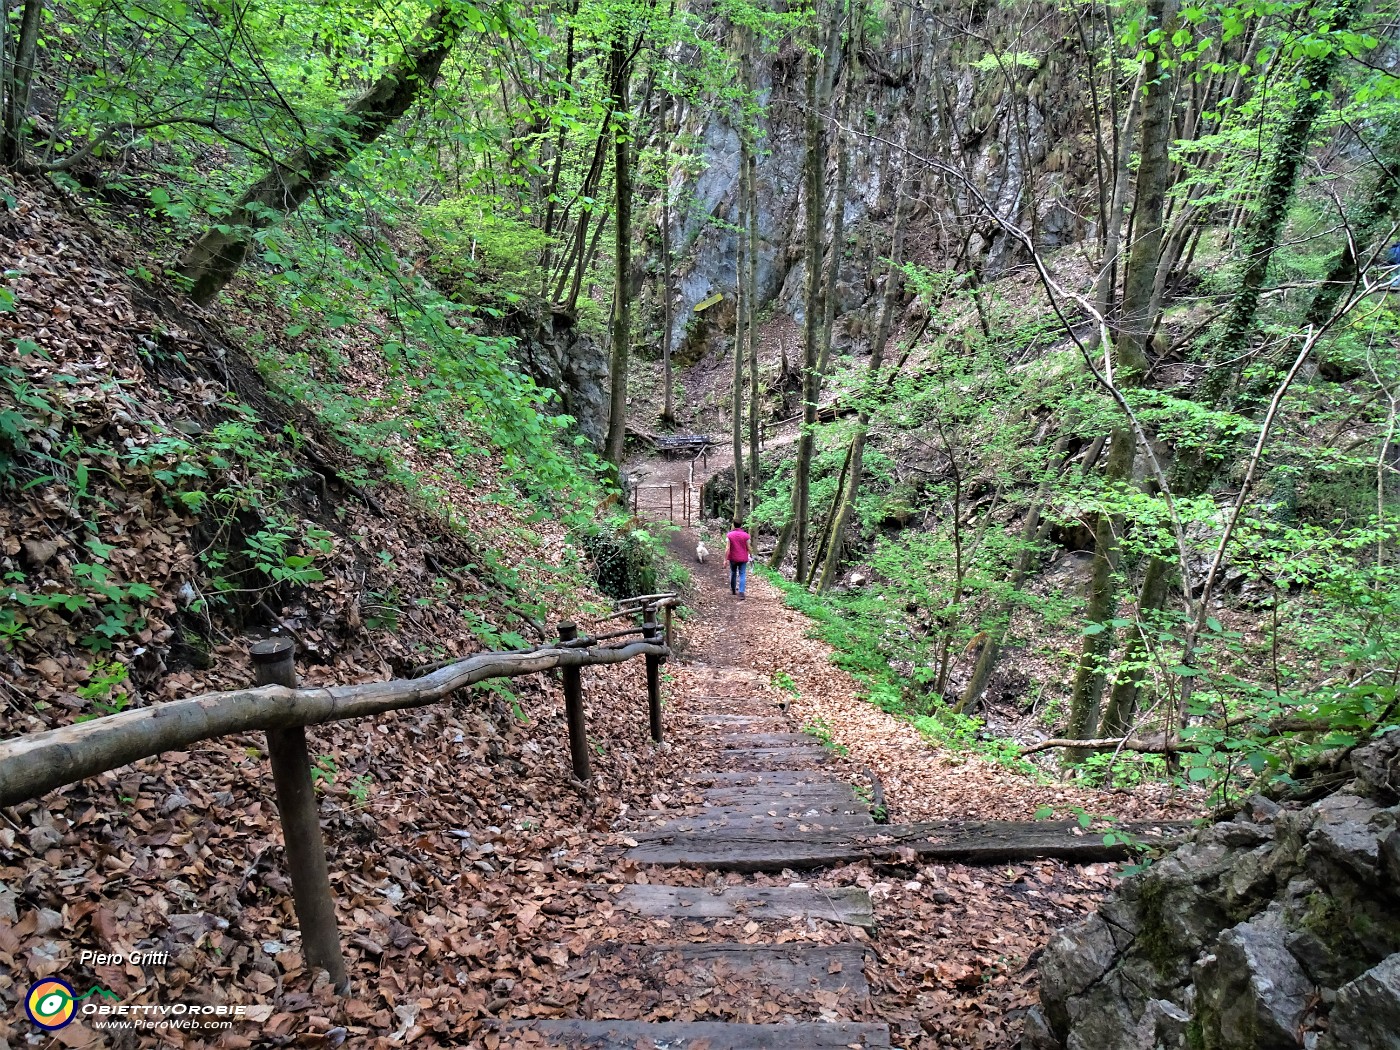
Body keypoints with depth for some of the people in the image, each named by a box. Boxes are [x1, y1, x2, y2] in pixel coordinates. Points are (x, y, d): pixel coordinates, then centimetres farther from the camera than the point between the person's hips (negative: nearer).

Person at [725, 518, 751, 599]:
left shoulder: (729, 535, -10)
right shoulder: (745, 535, -10)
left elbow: (727, 548, -14)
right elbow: (748, 548, -3)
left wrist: (725, 559, -9)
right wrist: (749, 556, 15)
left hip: (733, 558, 1)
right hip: (743, 559, -1)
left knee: (733, 573, 19)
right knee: (742, 575, 1)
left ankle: (733, 590, 32)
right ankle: (741, 592, -10)